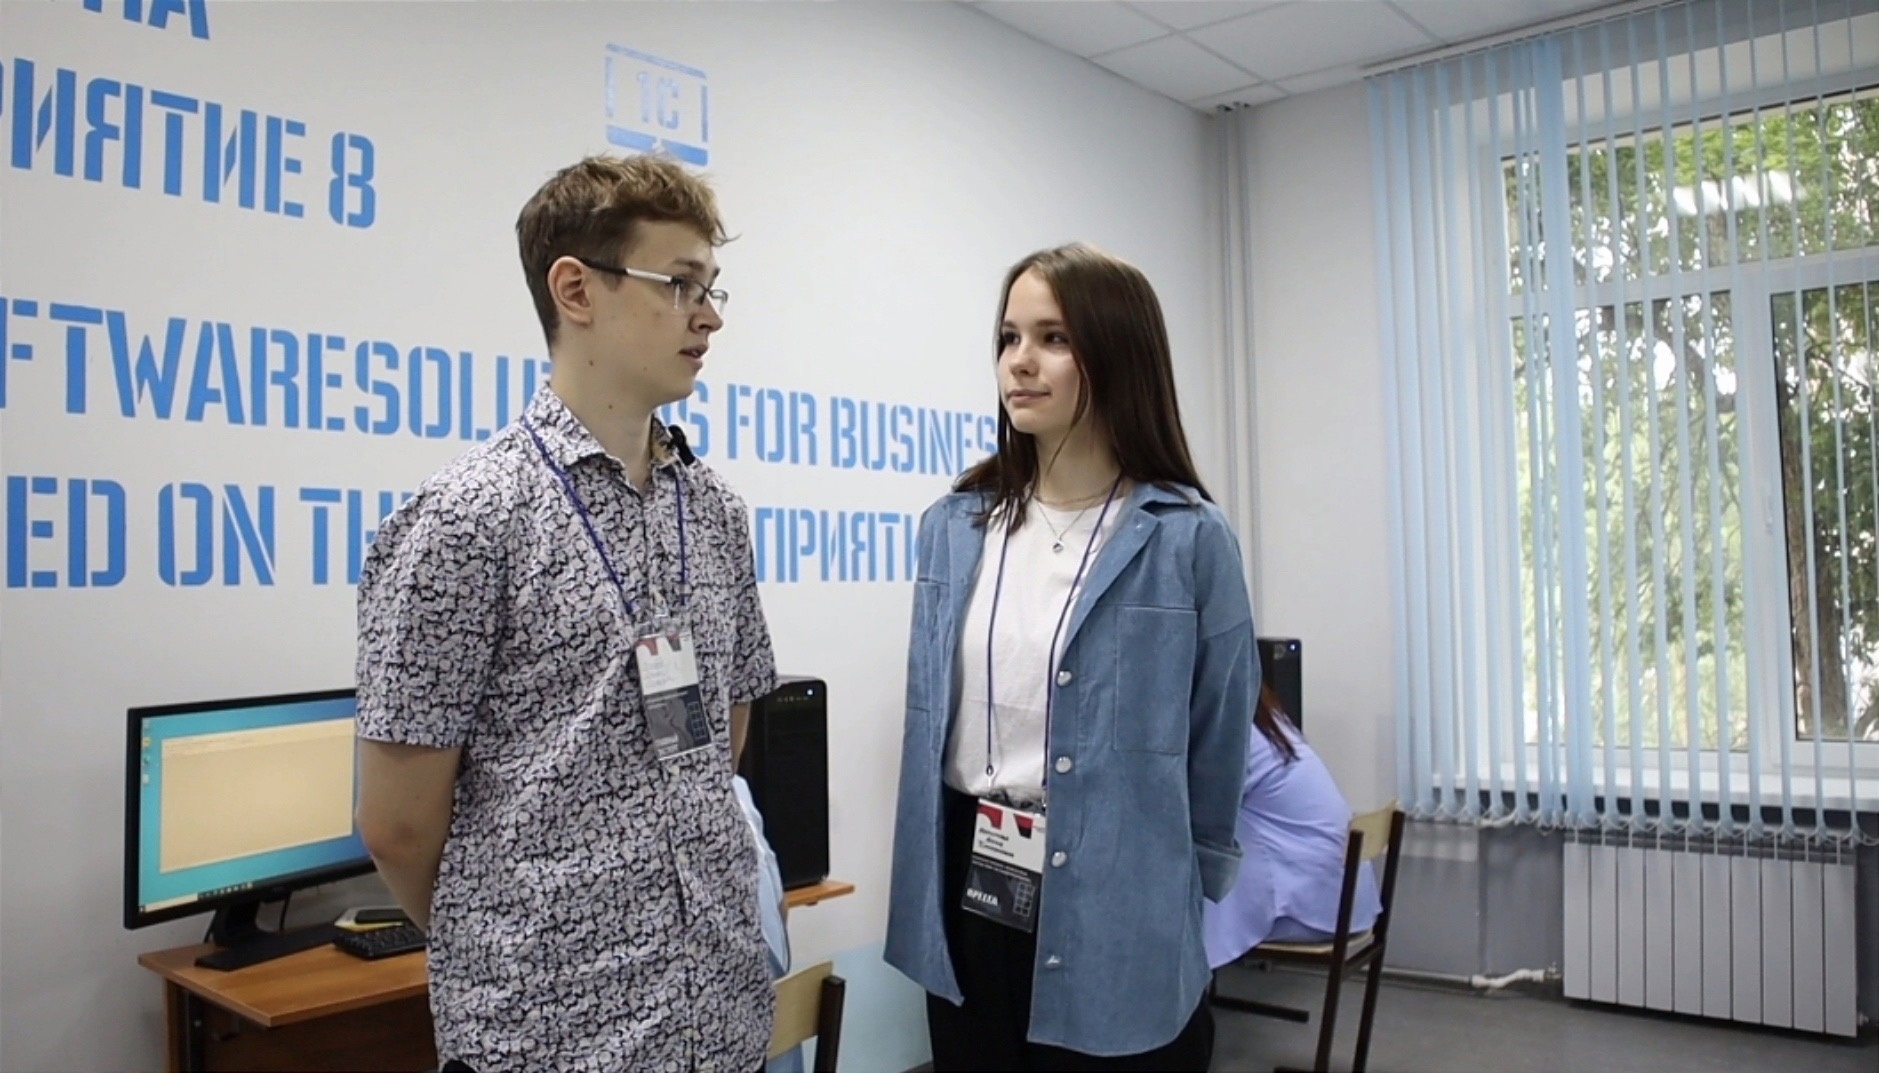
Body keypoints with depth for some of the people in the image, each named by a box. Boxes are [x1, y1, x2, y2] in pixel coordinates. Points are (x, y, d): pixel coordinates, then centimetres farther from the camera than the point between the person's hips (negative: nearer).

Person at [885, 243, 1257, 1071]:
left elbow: (1217, 746, -2)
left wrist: (1180, 895, 5)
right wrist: (920, 892, 12)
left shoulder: (1188, 538, -11)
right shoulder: (953, 528, 2)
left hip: (1116, 910, -4)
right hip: (970, 900, 4)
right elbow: (927, 724, 9)